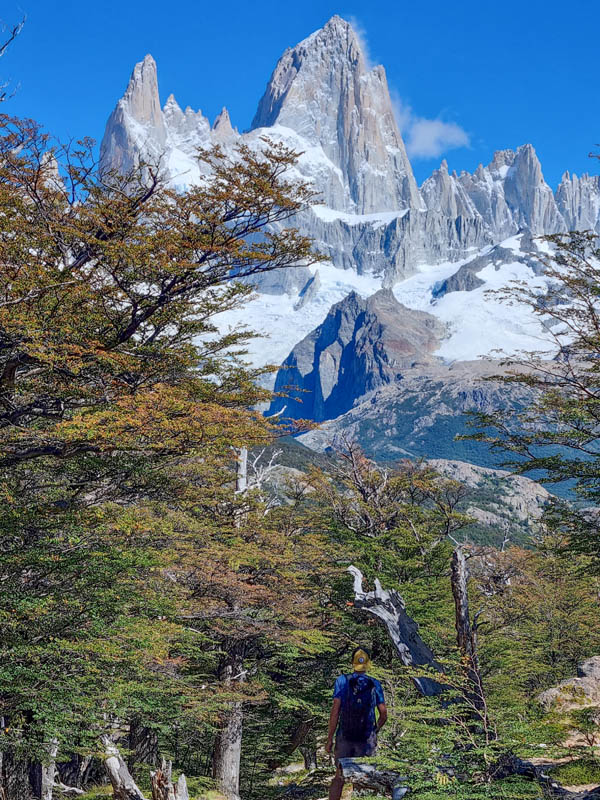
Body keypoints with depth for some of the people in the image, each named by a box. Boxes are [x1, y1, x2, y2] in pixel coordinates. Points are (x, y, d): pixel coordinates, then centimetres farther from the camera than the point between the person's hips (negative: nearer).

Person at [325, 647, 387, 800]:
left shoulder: (342, 681, -6)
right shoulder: (375, 685, 0)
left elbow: (335, 711, -10)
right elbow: (384, 714, 1)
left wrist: (329, 739, -6)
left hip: (344, 737, 0)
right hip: (367, 739, 0)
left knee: (339, 777, 13)